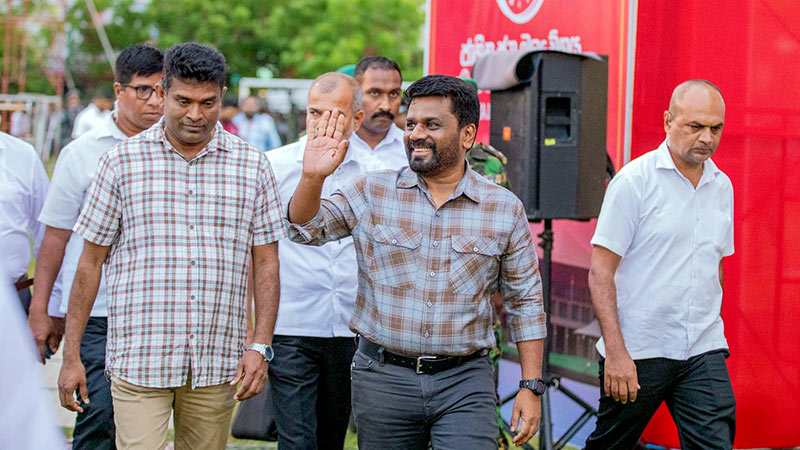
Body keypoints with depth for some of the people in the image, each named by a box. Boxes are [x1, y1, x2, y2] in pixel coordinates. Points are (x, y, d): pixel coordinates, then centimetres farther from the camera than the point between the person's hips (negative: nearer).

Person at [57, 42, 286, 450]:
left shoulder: (252, 166, 6)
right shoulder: (122, 162, 2)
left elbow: (266, 263, 8)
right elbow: (91, 260, 4)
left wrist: (260, 346, -2)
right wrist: (71, 356, 2)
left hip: (218, 364, 2)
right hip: (139, 360, -2)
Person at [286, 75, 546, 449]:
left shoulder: (505, 209, 2)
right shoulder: (372, 192, 4)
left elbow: (525, 302, 5)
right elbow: (305, 228, 0)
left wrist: (531, 387, 1)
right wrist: (313, 177, -20)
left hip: (464, 381, -1)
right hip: (383, 378, 1)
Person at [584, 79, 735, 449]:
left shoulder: (721, 186, 10)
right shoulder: (634, 180, -7)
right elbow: (601, 271, -10)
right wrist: (615, 352, -17)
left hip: (703, 352, 4)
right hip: (637, 350, -4)